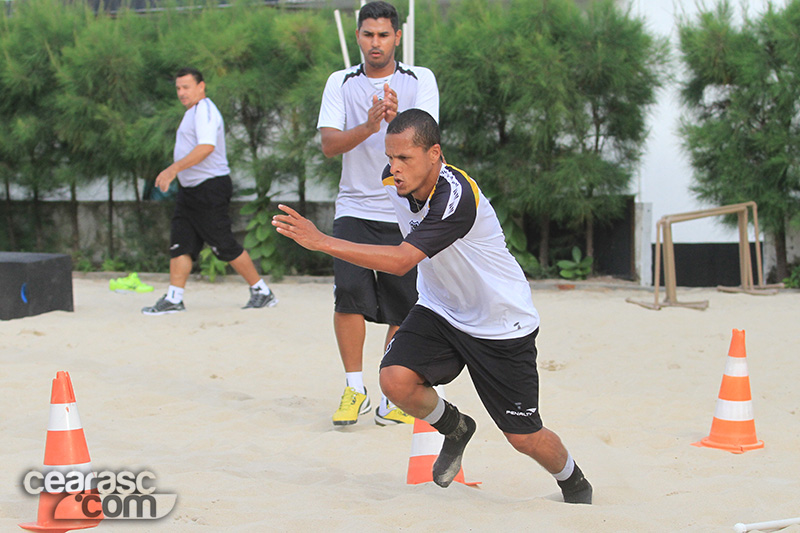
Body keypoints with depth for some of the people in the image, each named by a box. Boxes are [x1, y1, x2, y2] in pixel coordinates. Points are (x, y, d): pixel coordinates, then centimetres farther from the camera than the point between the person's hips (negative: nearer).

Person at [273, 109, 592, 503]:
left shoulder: (457, 197, -34)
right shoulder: (394, 180, -10)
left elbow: (402, 261, -41)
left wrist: (321, 242, -43)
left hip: (502, 325, -6)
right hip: (441, 310, 6)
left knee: (523, 437, 0)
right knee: (396, 379, -21)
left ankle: (574, 485, 34)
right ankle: (455, 429, 11)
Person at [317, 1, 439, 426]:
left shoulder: (420, 81, 2)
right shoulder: (340, 83, 5)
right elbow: (329, 144, -6)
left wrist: (398, 120, -33)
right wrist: (368, 127, -24)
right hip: (355, 210, 0)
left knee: (403, 310, 0)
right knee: (350, 291, -17)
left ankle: (390, 399, 13)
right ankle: (354, 389, -4)